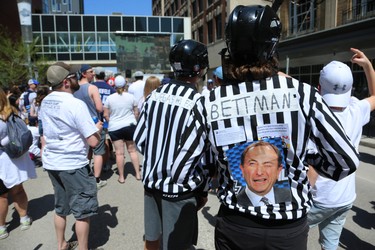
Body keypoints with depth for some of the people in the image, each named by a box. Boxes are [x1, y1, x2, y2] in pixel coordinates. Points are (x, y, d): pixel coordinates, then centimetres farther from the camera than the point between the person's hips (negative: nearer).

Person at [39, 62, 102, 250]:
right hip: (73, 165, -8)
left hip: (51, 163, 8)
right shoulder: (76, 104, -20)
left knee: (60, 207, 23)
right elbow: (94, 141, -21)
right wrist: (98, 128, -2)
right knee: (83, 211, 8)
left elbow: (44, 135, 13)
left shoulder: (45, 102, 4)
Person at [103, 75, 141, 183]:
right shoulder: (130, 96, -1)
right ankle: (137, 173, 17)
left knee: (119, 152, 4)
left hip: (115, 128, -1)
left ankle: (121, 177, 12)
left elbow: (106, 115, -1)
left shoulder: (109, 98, -3)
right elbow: (136, 112, 5)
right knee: (132, 150, 13)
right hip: (130, 126, 1)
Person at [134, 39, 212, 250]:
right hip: (179, 188, -5)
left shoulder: (155, 95, -1)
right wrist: (203, 189, -2)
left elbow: (139, 139, 3)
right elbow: (200, 153, -17)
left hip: (152, 180, 6)